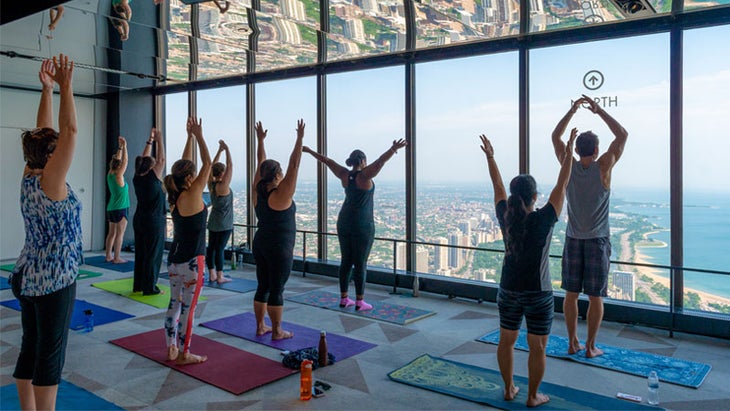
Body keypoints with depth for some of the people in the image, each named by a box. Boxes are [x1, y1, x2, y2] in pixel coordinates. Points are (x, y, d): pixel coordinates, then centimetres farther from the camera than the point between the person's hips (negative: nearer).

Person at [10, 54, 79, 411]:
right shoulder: (50, 182, -18)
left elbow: (44, 131, 8)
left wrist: (47, 88, 6)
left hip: (27, 277, 9)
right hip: (53, 282, -9)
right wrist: (65, 85, -17)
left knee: (30, 349, 15)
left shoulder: (29, 178, 3)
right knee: (50, 355, 1)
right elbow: (70, 131, -22)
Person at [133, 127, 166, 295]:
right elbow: (161, 159, -11)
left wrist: (150, 141, 17)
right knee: (153, 255, -2)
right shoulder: (153, 179, -15)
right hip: (154, 222, -8)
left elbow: (144, 159, 13)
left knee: (140, 253, 14)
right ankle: (149, 288, 2)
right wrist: (159, 140, -3)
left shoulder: (137, 179, 3)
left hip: (139, 220, 8)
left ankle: (138, 285, 21)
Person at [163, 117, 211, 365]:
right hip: (192, 261, -8)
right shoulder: (192, 195, -17)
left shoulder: (174, 196, 3)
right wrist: (198, 136, -2)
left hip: (174, 259, 8)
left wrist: (190, 137, 17)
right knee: (188, 307, 1)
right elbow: (207, 163, -11)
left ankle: (171, 349, 24)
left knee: (175, 304, 15)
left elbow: (184, 165, 14)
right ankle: (184, 354, 11)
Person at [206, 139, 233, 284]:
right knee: (219, 248, -5)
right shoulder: (223, 186, -17)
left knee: (211, 247, 8)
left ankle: (212, 275, 14)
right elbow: (230, 166, -19)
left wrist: (220, 150, 10)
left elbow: (212, 167, 11)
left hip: (213, 222, 7)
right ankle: (220, 277, 0)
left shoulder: (211, 184, 2)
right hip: (224, 224, -7)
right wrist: (226, 149, -15)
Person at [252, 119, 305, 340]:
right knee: (276, 290, -1)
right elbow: (294, 166, -18)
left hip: (260, 244, 8)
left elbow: (261, 164, 11)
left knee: (263, 287, 14)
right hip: (279, 248, -8)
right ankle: (277, 331, 8)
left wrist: (260, 140, 16)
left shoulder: (258, 191, 2)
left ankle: (260, 326, 22)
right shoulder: (281, 195, -16)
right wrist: (299, 139, -16)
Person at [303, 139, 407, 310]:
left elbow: (327, 161, 11)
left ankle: (344, 299, 16)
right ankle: (359, 302, 3)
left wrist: (309, 150, 21)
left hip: (344, 223, 6)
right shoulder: (364, 175, -13)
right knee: (360, 264, -1)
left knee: (346, 261, 11)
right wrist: (393, 149, -42)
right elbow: (379, 162, -29)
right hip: (362, 225, -6)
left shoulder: (345, 175, 1)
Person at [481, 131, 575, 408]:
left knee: (506, 341, 17)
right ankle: (533, 396, 21)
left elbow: (497, 186, 5)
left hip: (508, 291, 4)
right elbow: (562, 186, -11)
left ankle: (509, 389, 29)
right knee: (537, 347, 10)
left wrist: (490, 156, 15)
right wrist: (568, 152, -4)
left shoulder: (505, 217, -7)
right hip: (538, 294, -4)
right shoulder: (543, 220, -17)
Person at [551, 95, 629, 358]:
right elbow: (623, 135, -2)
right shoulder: (602, 167, -11)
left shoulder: (569, 167, -4)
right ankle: (590, 346, 11)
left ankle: (573, 343, 16)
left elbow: (555, 136, 8)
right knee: (596, 297, 5)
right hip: (597, 240, -3)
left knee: (571, 293, 9)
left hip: (573, 240, 3)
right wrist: (599, 111, -1)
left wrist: (572, 110, 7)